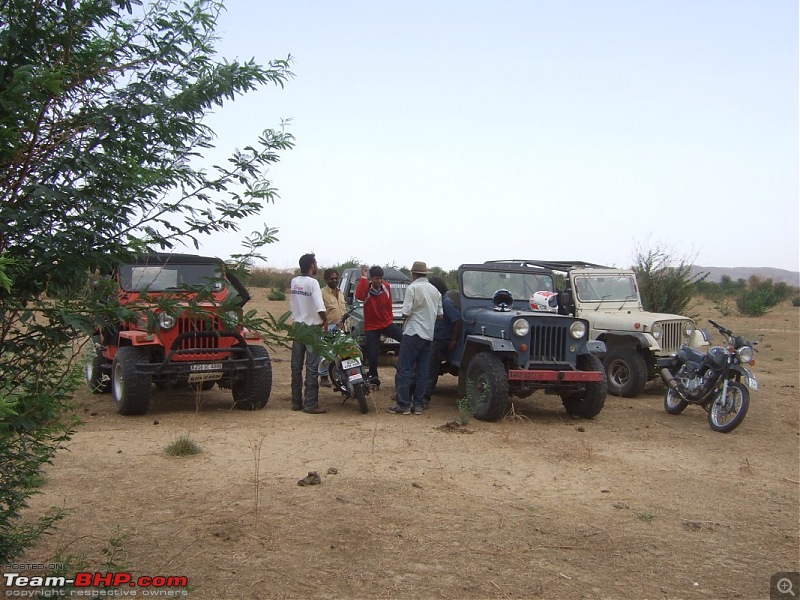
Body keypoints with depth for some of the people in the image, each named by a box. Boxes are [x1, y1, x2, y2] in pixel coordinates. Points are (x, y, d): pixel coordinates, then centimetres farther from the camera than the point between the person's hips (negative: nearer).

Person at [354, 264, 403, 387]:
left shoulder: (386, 287, -2)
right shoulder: (366, 287, -14)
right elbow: (359, 296, -38)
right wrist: (363, 277, -34)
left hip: (387, 323, 3)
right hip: (371, 327, -3)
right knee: (372, 355, -4)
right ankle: (373, 376, 20)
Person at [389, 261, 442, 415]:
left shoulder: (412, 288, -10)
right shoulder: (435, 290, 11)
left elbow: (405, 313, -14)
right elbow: (439, 315, 14)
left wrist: (405, 315, 8)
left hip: (413, 333, -6)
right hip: (428, 335, 6)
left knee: (405, 369, -3)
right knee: (422, 370, 7)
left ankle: (403, 405, -4)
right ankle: (418, 404, 8)